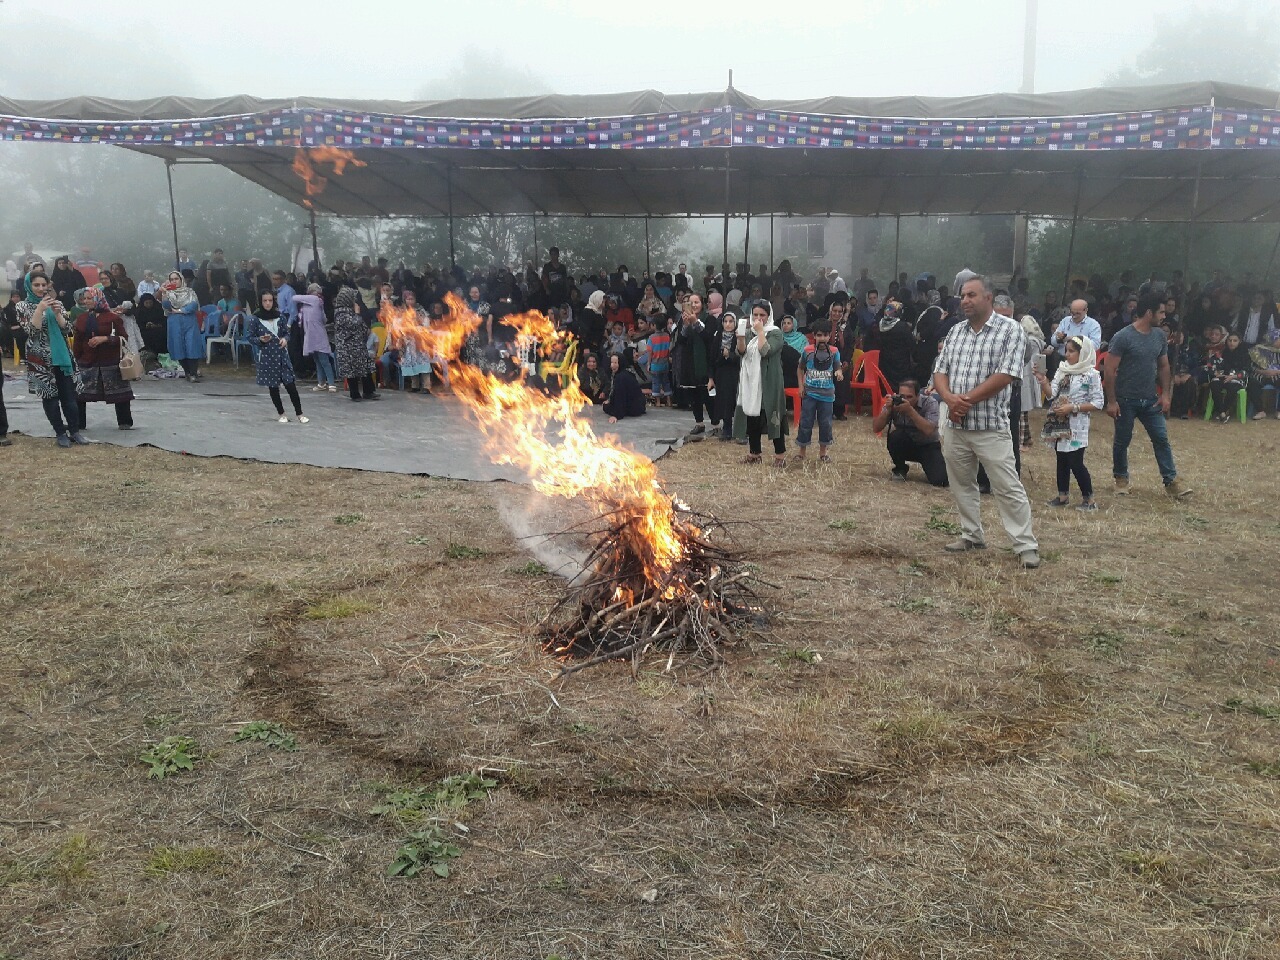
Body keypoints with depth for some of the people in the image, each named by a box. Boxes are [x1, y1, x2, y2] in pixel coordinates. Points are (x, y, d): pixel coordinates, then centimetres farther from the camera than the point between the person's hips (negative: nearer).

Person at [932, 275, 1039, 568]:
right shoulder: (956, 331, 11)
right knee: (961, 484, 14)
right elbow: (940, 371, 8)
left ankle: (1026, 545, 3)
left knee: (1007, 488, -4)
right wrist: (950, 398, -13)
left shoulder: (1010, 329, -6)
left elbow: (1005, 375, -15)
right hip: (954, 424, 6)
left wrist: (967, 399, -16)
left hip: (990, 425, -6)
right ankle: (972, 535, 28)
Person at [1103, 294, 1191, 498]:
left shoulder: (1159, 335, 5)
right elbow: (1109, 370, -14)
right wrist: (1111, 401, -16)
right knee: (1122, 441, 7)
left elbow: (1164, 366, 14)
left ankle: (1171, 481, 6)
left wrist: (1165, 394, 5)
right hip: (1126, 400, -5)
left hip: (1151, 400, 5)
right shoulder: (1123, 337, -14)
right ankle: (1121, 479, 23)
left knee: (1161, 439, 2)